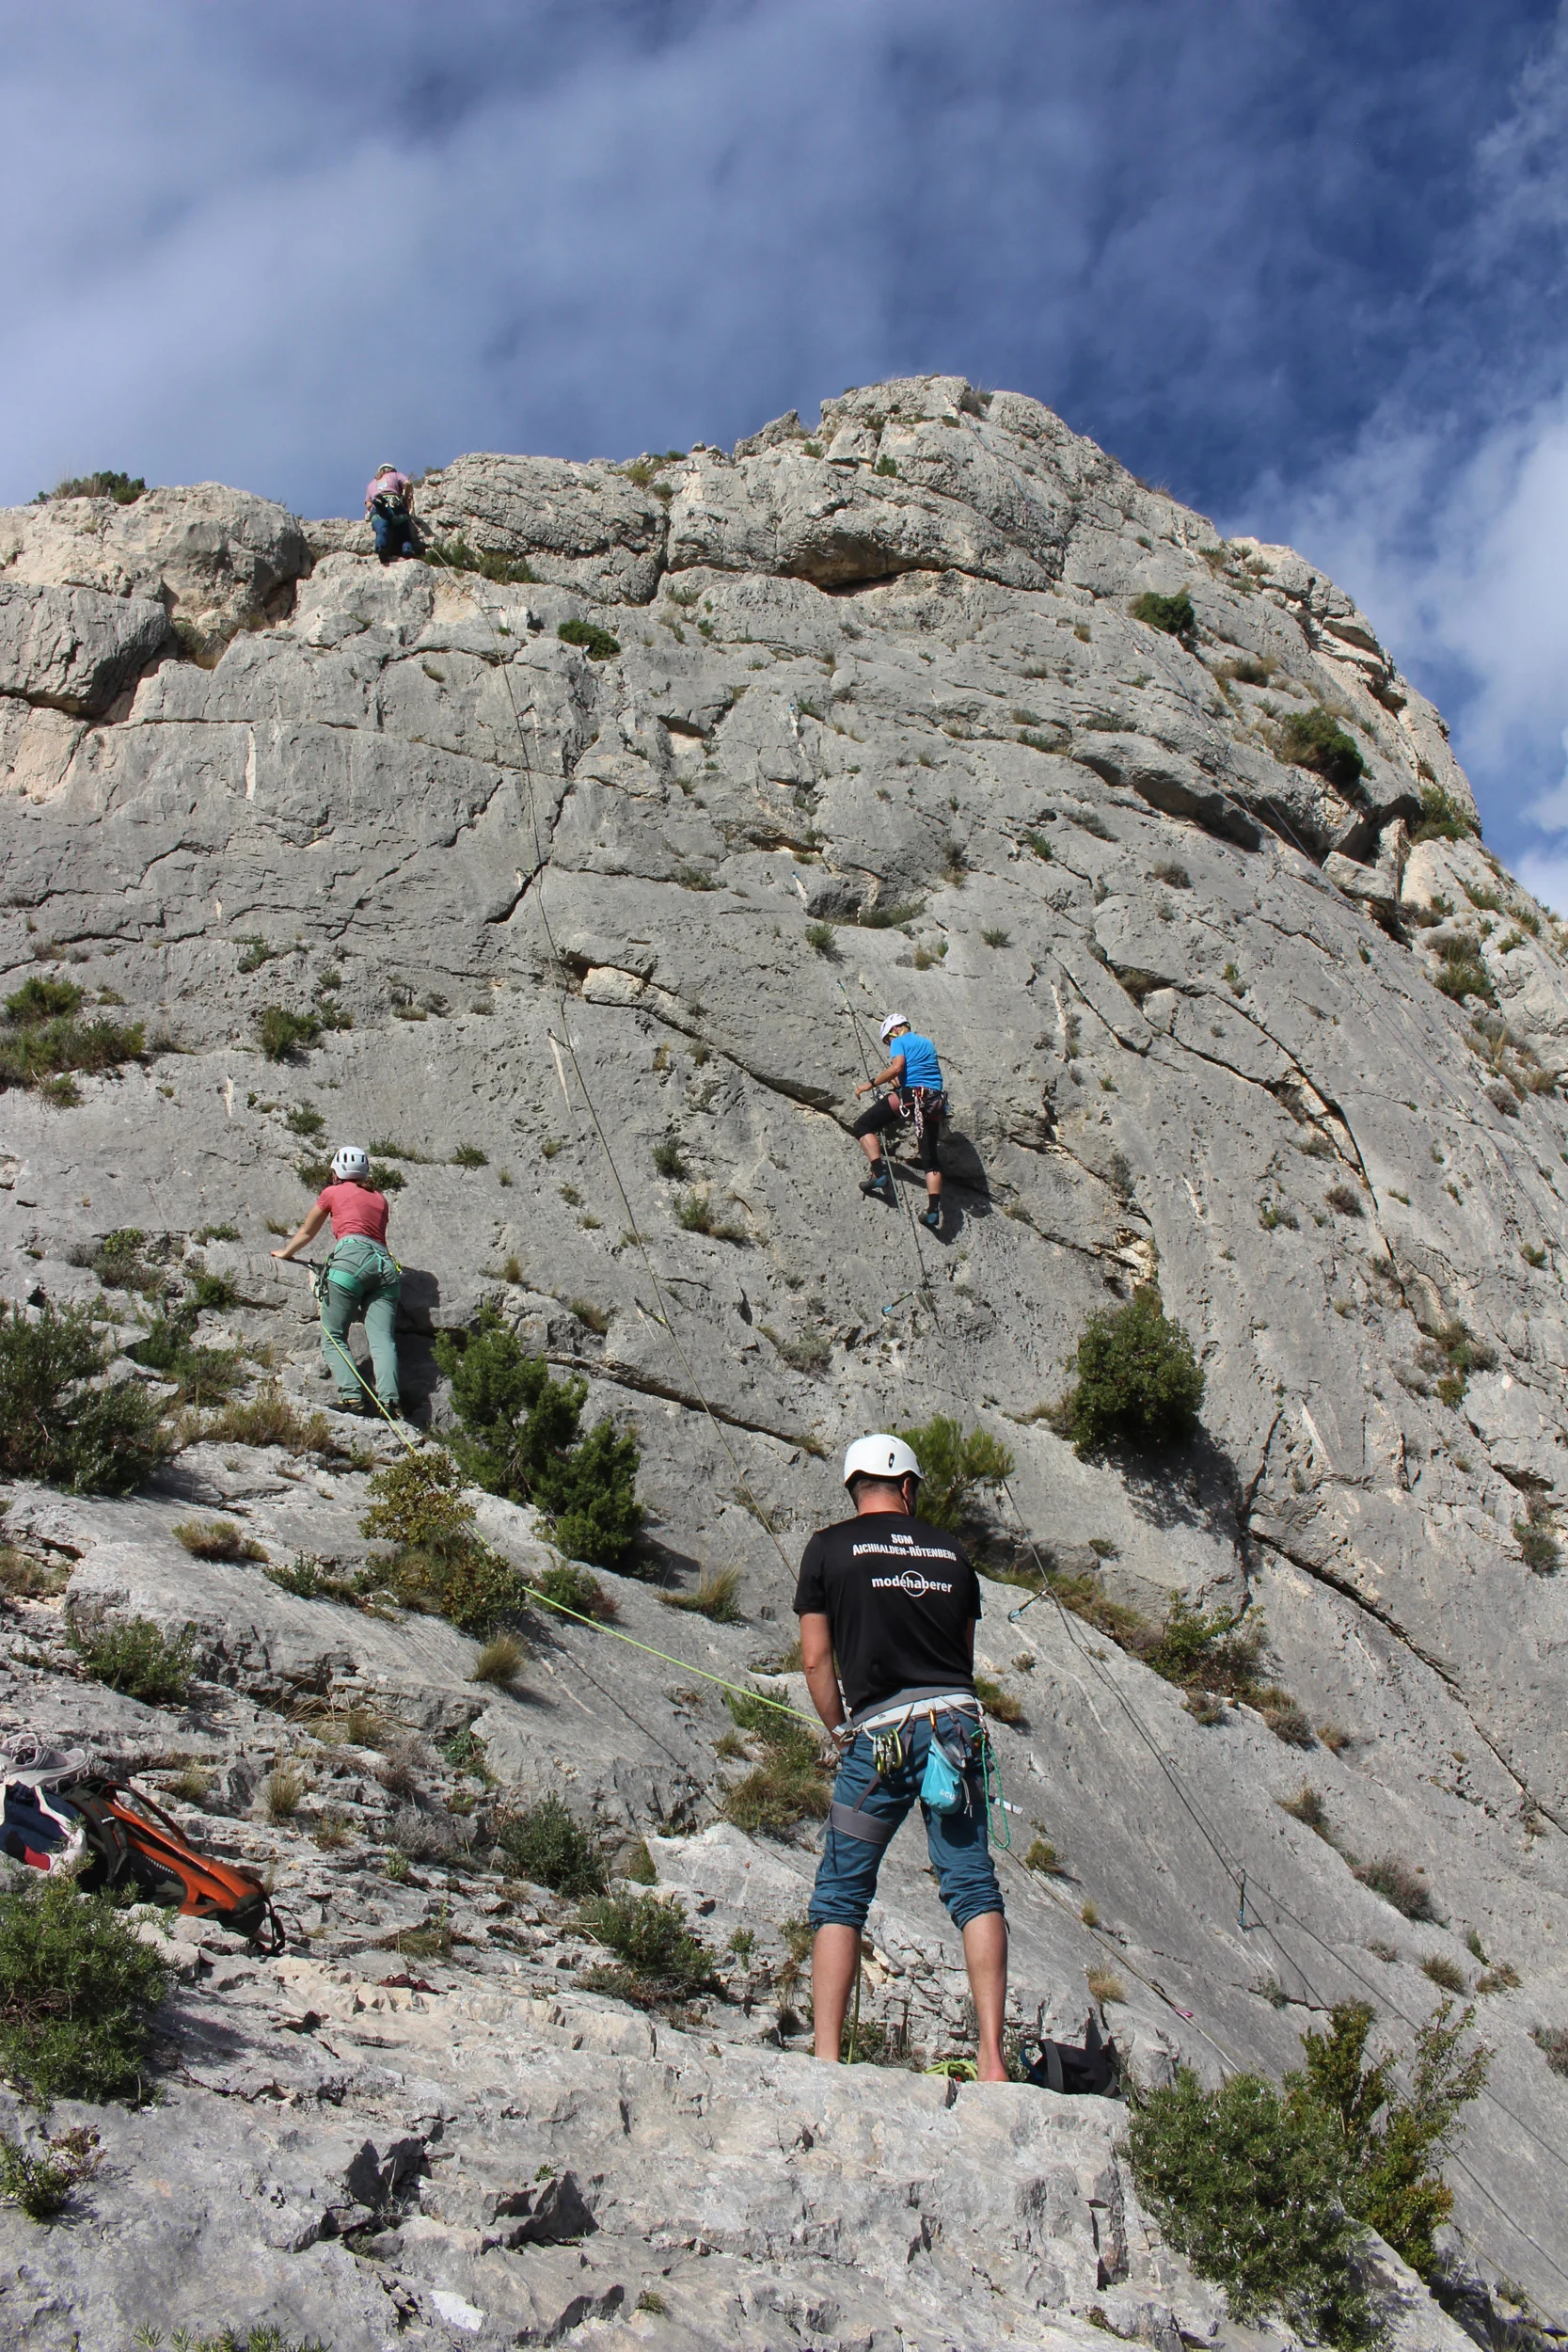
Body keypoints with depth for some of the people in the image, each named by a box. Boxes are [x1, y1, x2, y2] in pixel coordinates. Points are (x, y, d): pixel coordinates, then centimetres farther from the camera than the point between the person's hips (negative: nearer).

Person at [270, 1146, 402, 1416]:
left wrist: (284, 1252, 54)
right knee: (383, 1339, -10)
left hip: (352, 1255, -4)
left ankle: (351, 1394, -24)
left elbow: (306, 1233, 34)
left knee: (333, 1337, -2)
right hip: (385, 1263, 4)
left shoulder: (333, 1192, 21)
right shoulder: (380, 1199, 31)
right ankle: (389, 1397, -33)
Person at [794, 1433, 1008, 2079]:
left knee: (839, 1897, 6)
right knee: (974, 1888, 3)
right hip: (957, 1722, 3)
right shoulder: (950, 1551, 15)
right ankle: (992, 2057, -5)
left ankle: (825, 2058, -1)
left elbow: (816, 1660, 2)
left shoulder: (828, 1548, 5)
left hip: (879, 1732, -2)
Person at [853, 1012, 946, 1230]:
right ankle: (934, 1211, -3)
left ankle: (879, 1173, -11)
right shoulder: (928, 1043, 26)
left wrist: (870, 1084, -6)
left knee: (863, 1125, 7)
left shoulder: (900, 1042, 5)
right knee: (930, 1157, 9)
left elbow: (897, 1067, -13)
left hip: (909, 1095, -6)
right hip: (935, 1101, 7)